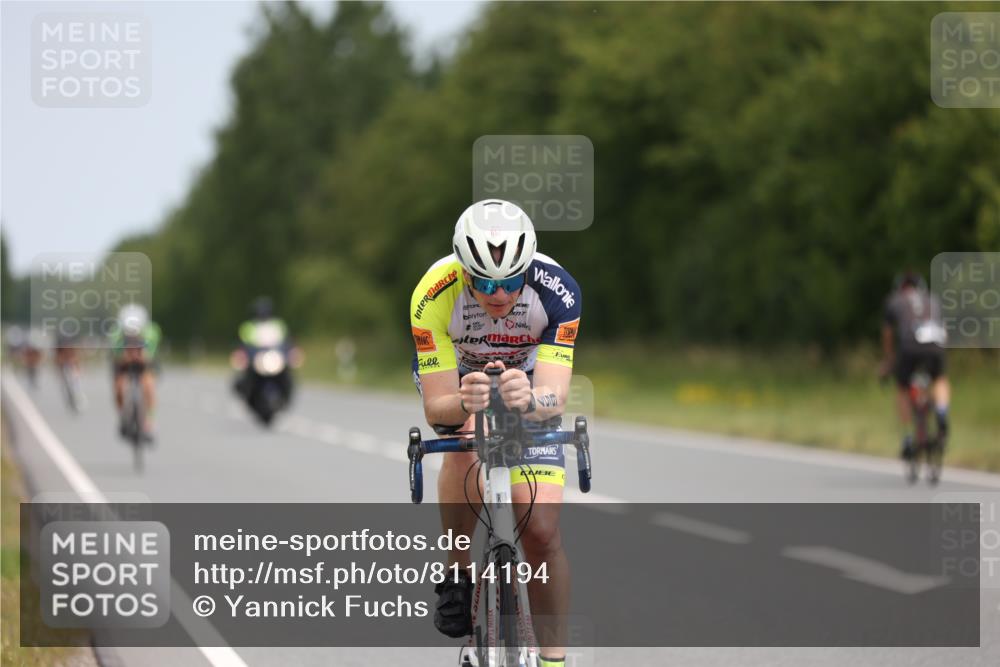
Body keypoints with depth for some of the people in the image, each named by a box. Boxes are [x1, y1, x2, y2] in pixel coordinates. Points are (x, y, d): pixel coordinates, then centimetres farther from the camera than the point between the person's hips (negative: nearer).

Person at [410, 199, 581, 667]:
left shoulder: (556, 291, -34)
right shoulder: (433, 296, -35)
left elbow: (554, 397, -39)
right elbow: (436, 406, -35)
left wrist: (531, 400, -62)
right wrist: (463, 403, -58)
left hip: (527, 380, 0)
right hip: (453, 377, 0)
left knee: (542, 529, -14)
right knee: (469, 434, -34)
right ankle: (456, 577, -16)